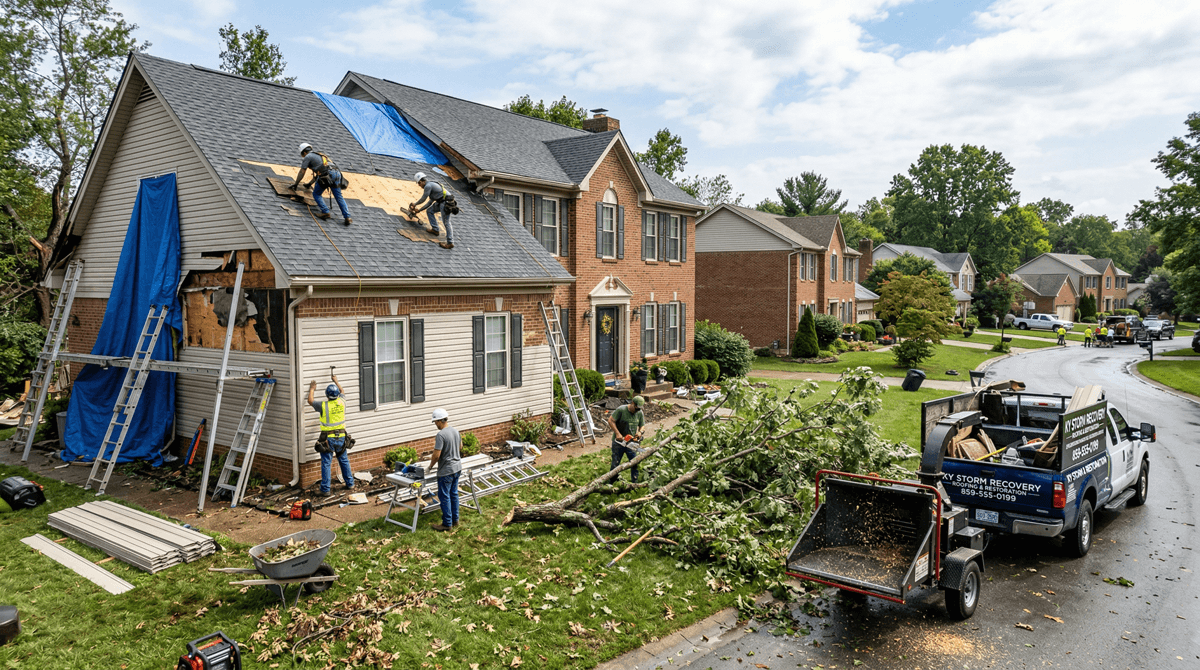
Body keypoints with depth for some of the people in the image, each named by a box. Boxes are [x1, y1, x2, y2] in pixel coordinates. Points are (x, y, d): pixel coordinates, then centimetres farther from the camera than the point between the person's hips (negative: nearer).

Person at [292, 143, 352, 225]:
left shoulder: (307, 157, 14)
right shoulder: (319, 155, 38)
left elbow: (302, 173, 12)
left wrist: (295, 184, 23)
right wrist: (310, 183, 55)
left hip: (327, 175, -6)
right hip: (337, 172, 6)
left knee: (316, 194, 10)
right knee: (339, 197, 6)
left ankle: (326, 212, -6)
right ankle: (347, 218, -5)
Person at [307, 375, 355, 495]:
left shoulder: (323, 405, -12)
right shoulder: (341, 402, -3)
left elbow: (310, 401, 8)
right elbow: (342, 392, 21)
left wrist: (312, 389, 24)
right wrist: (336, 381, 35)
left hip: (328, 438, -4)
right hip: (341, 437, 4)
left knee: (326, 463, 3)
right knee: (344, 460, 17)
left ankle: (325, 489, 7)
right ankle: (350, 484, 24)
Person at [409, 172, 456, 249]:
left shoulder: (428, 186, -10)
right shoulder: (431, 185, 23)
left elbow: (423, 199, -2)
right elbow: (430, 202, 26)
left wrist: (415, 204, 17)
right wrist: (419, 210, 29)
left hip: (447, 203, -10)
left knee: (446, 222, -10)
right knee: (430, 211, 19)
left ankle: (450, 243, -11)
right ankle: (435, 230, 19)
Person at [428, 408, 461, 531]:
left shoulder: (441, 435, -21)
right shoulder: (455, 431, 4)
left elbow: (436, 455, -22)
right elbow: (460, 447, 18)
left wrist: (431, 464, -5)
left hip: (446, 471, -8)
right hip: (457, 467, 8)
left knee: (444, 496, 3)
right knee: (454, 494, 18)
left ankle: (447, 523, 9)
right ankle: (455, 520, 27)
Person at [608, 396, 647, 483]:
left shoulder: (640, 413, 1)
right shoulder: (621, 410, -15)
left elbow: (642, 426, 12)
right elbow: (611, 421, -13)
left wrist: (640, 432, -12)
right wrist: (617, 434, -18)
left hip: (631, 443, 4)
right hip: (618, 442, -4)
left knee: (635, 463, 4)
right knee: (615, 464, 2)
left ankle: (635, 483, 17)